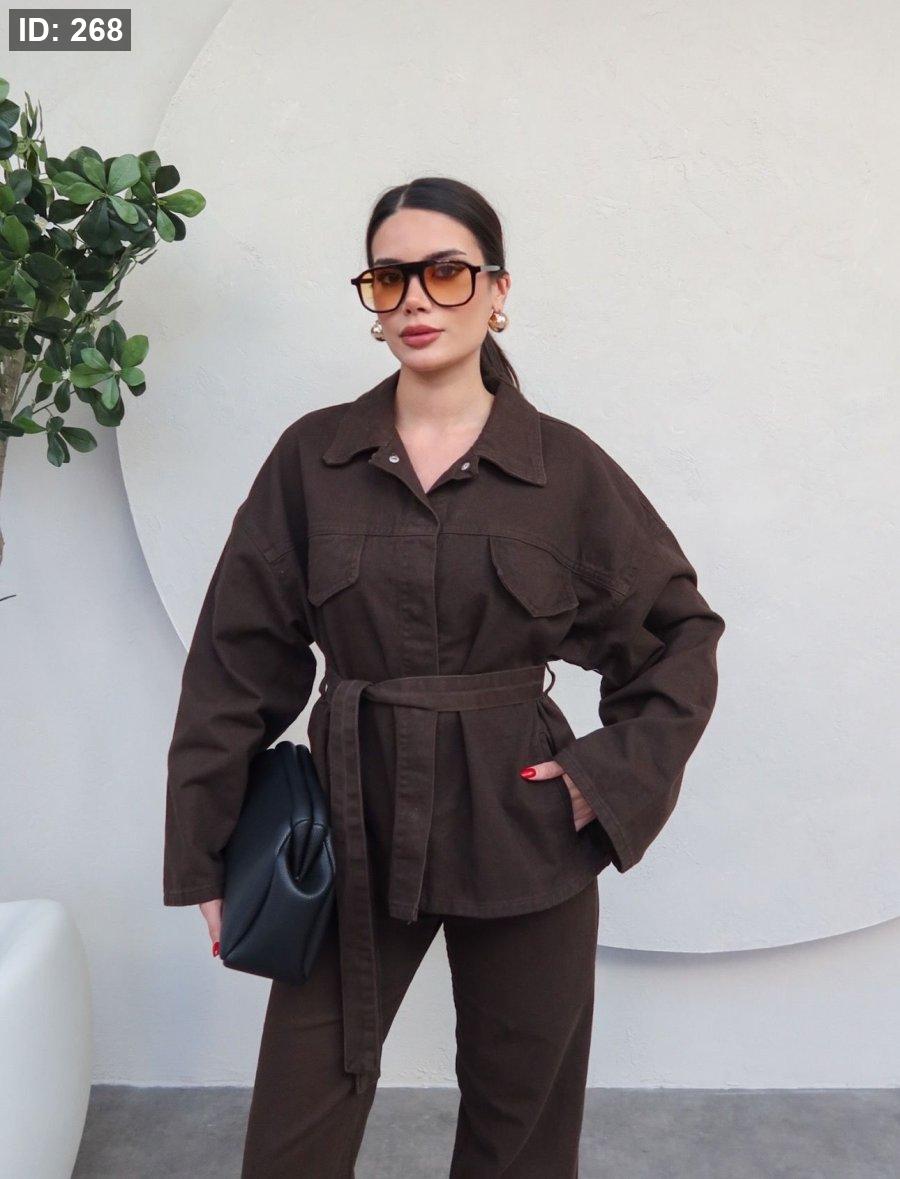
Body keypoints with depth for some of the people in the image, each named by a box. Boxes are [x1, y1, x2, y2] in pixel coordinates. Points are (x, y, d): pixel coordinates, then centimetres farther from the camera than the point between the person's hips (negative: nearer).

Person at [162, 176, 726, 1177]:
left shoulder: (566, 467, -4)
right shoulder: (312, 457, -2)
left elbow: (681, 631, 6)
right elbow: (237, 661, 0)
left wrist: (619, 773, -6)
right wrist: (206, 853, 0)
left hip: (524, 830, 0)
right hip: (356, 823, 1)